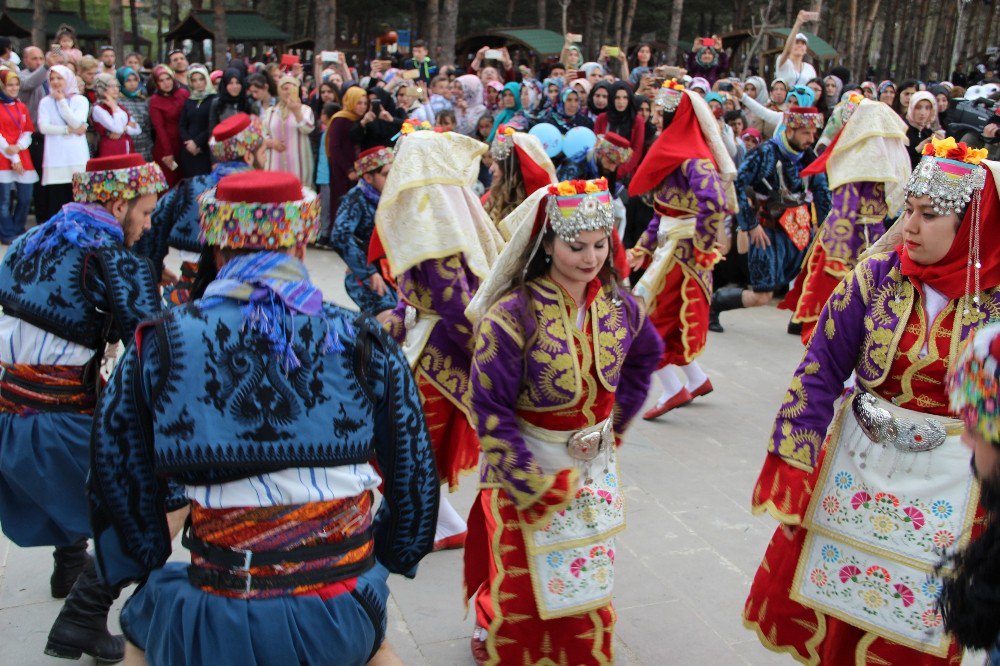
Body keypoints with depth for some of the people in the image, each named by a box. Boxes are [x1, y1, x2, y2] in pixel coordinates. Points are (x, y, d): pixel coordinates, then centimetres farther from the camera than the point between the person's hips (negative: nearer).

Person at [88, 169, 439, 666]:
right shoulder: (365, 345, -1)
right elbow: (415, 477, 6)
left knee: (142, 617, 32)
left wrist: (148, 567, 25)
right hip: (344, 624, 1)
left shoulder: (156, 348, -2)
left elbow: (116, 480, 6)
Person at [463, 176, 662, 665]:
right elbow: (491, 412, -21)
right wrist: (534, 486, -20)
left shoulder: (618, 305, -6)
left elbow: (645, 357, 16)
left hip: (594, 468, 5)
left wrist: (616, 422, 8)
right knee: (523, 582, 12)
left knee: (589, 579, 18)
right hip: (526, 467, -4)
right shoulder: (513, 314, -23)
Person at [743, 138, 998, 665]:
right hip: (859, 461, 2)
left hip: (949, 482, -1)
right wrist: (791, 457, -10)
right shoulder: (878, 274, -9)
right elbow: (822, 368, -8)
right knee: (816, 599, 14)